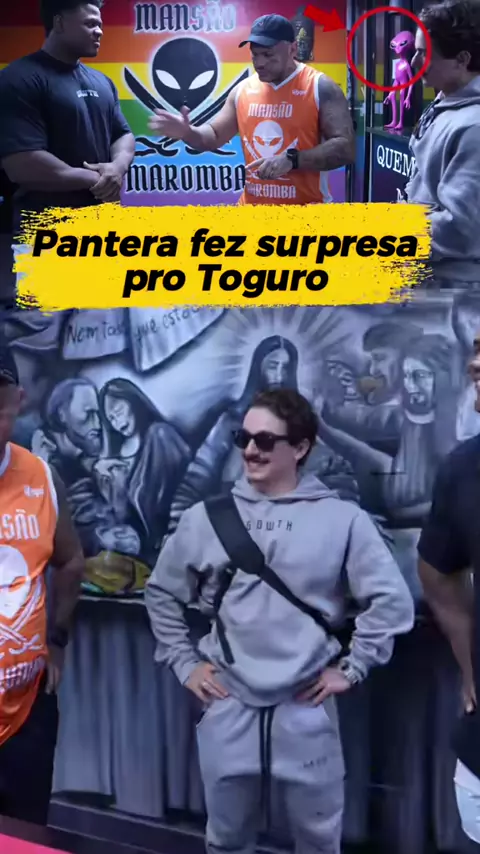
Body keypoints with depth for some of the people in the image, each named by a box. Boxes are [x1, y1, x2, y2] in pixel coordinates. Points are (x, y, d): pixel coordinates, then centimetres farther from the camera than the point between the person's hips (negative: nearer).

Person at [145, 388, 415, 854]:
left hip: (306, 709, -1)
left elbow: (391, 599, -4)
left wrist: (352, 667, -4)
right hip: (227, 706, 2)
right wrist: (184, 662, 7)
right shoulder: (206, 516, 1)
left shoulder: (342, 518, -6)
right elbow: (161, 591, 11)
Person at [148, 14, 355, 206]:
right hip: (252, 206, 5)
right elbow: (215, 136, 17)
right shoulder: (243, 90, 7)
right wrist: (187, 133, -7)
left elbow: (345, 148, -16)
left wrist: (292, 160, -28)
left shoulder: (320, 88, -8)